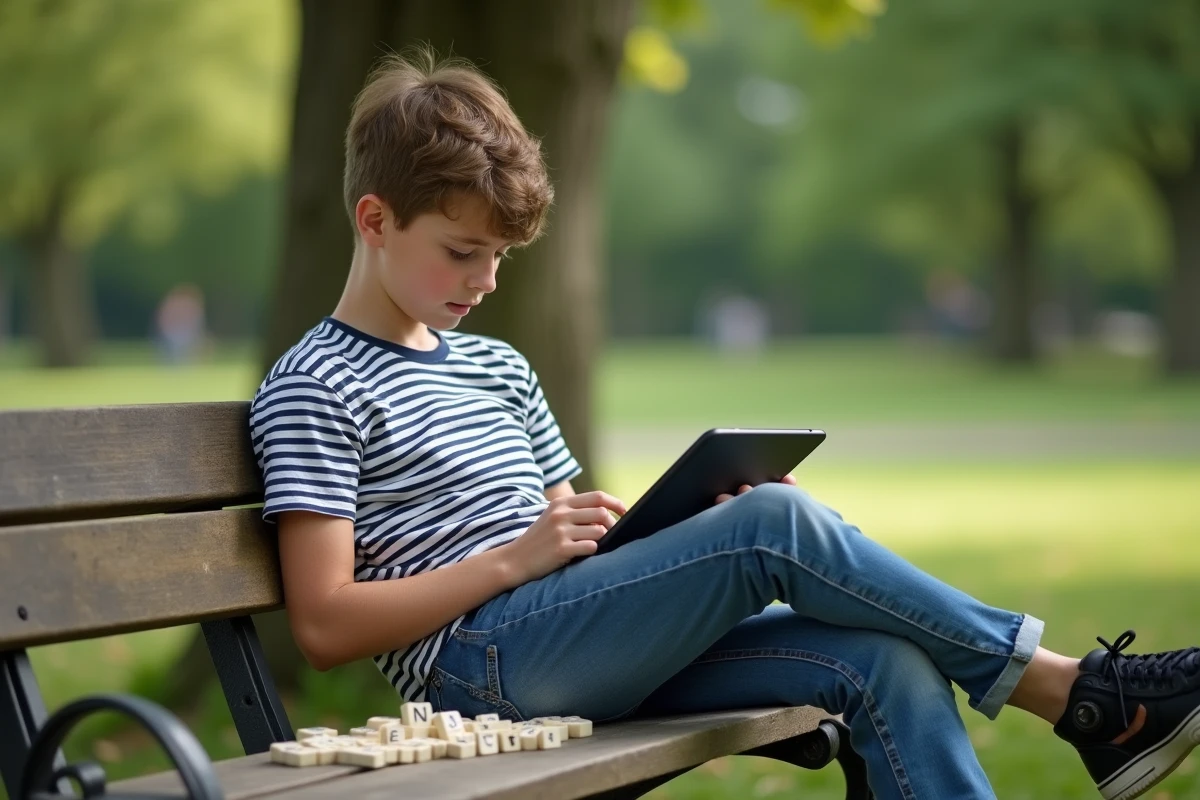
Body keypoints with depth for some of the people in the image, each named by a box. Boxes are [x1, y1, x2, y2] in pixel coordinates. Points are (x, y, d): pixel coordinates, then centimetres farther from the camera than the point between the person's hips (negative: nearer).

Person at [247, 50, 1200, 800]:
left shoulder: (498, 370, 23)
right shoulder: (312, 391, -1)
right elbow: (326, 626, -10)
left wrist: (669, 527, 1)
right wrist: (515, 558, -15)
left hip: (583, 656, 8)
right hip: (480, 664, -8)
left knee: (882, 659, -15)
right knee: (777, 521, -24)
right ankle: (1071, 690, -14)